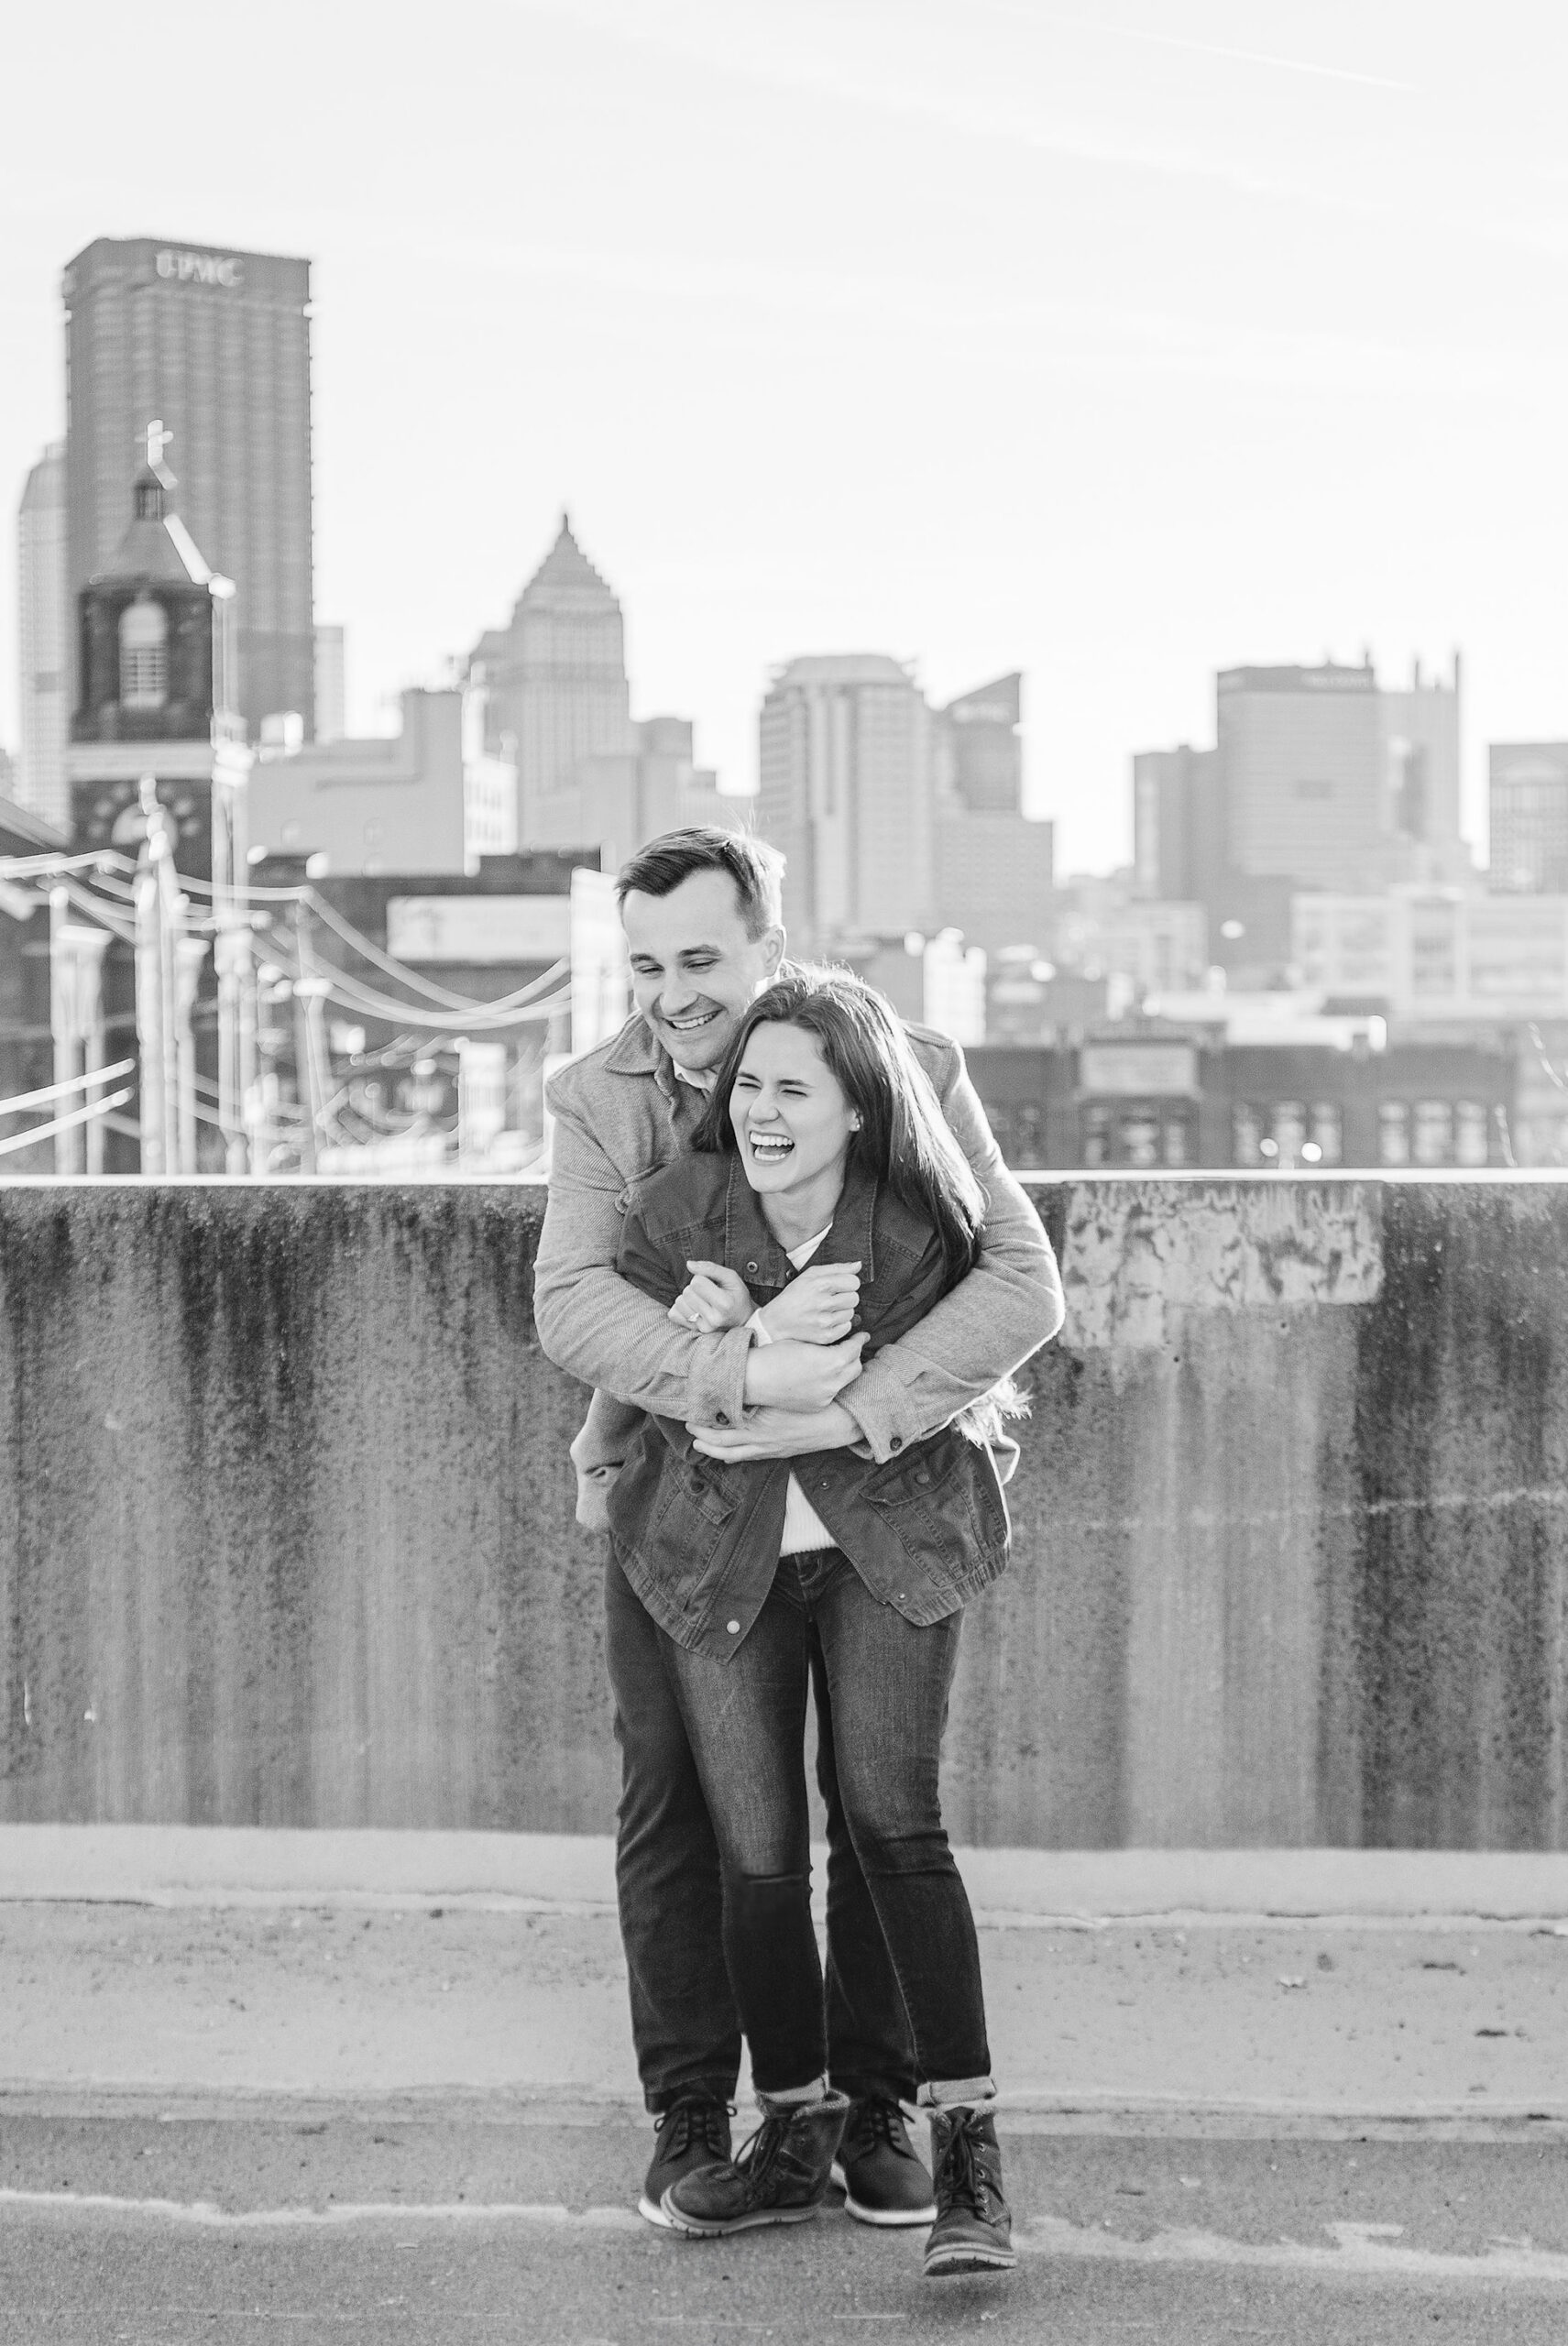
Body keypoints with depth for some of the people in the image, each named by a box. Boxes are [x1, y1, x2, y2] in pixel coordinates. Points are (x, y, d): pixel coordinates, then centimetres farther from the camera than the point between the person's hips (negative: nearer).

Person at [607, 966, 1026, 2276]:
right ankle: (796, 2139, 21)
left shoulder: (918, 1228, -13)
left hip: (887, 1541, -2)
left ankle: (969, 2152, -12)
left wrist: (736, 1337, -23)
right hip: (723, 1554, 2)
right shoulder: (679, 1208, -10)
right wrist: (775, 1336, -24)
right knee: (758, 1857, 3)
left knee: (894, 1821, -16)